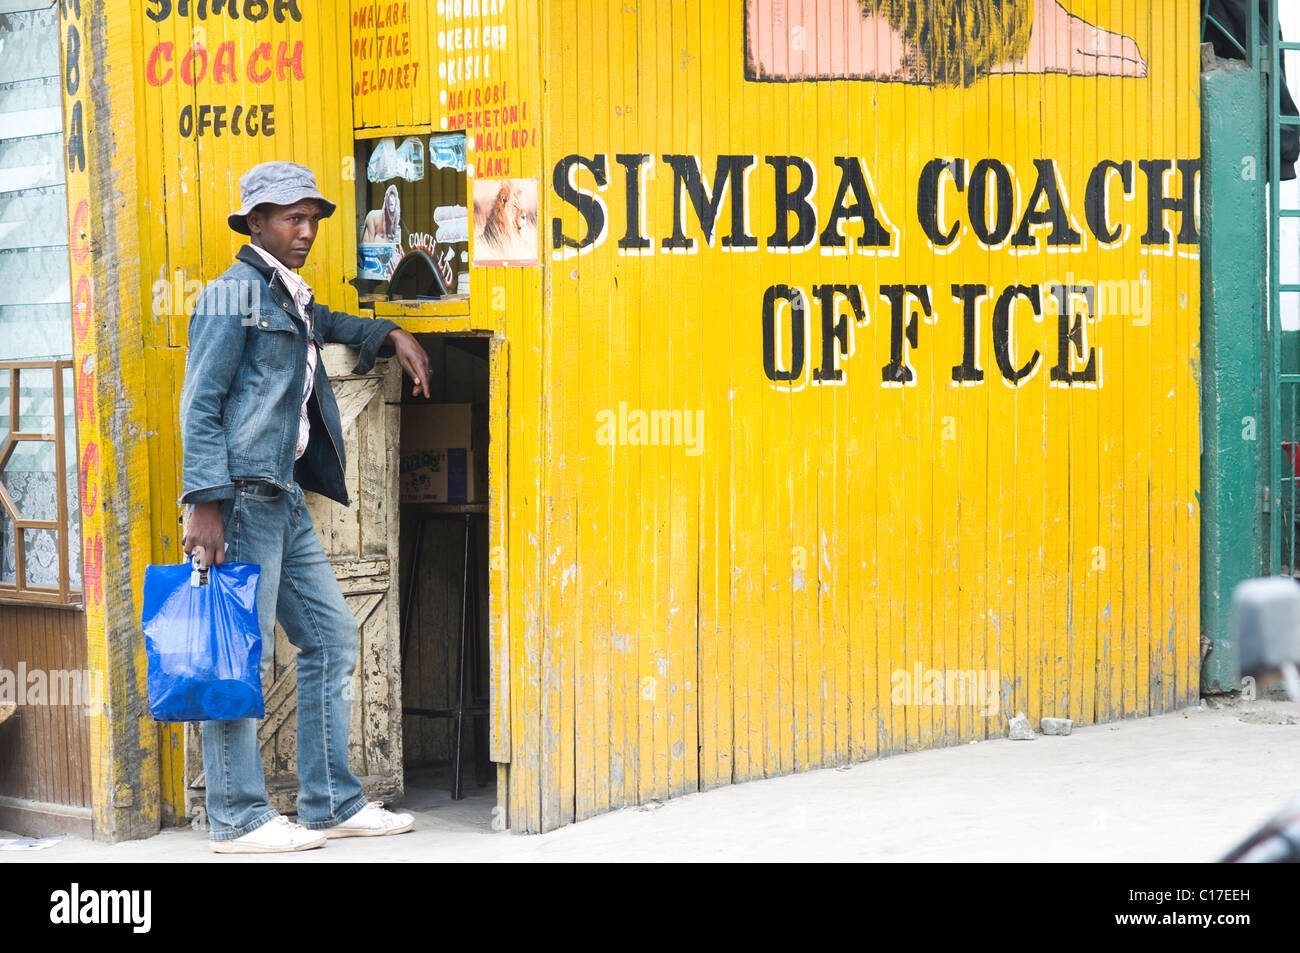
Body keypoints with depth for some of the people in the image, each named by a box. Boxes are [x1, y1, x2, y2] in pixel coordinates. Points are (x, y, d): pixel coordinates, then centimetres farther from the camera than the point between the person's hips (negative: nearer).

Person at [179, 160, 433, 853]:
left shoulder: (290, 298, 20)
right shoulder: (233, 294, -7)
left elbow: (321, 324, 45)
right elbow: (199, 405, -13)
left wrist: (391, 335, 30)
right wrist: (206, 504, -20)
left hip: (284, 498, 10)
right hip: (241, 495, -10)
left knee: (331, 639, 10)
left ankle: (331, 804, 16)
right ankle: (238, 818, 0)